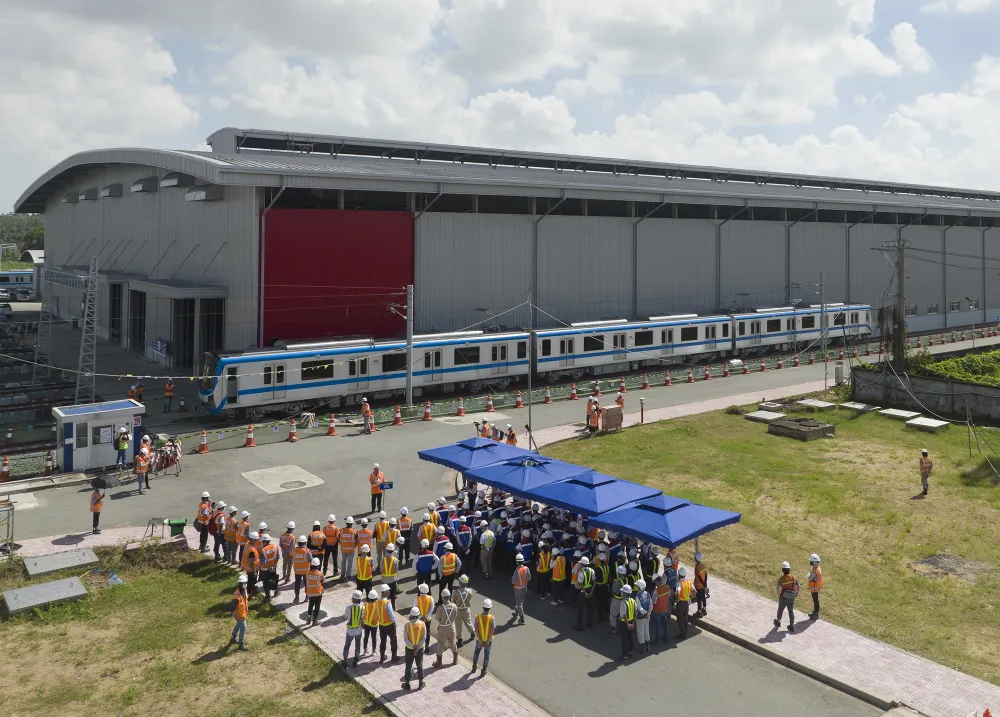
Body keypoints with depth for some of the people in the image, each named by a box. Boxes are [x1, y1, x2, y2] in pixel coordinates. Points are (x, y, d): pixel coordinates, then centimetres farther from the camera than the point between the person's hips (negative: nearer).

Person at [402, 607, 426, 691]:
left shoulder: (407, 625, -18)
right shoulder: (422, 624, -13)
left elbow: (405, 638, -17)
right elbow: (424, 637, -13)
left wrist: (412, 646, -14)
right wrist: (418, 647, -14)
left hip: (409, 649, -1)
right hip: (420, 649, 1)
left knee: (408, 666, 13)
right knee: (420, 665, 15)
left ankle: (407, 684, 24)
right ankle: (420, 684, 26)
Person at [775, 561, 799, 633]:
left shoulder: (781, 579, -21)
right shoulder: (793, 577, -8)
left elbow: (779, 589, -23)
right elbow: (797, 586, 0)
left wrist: (778, 595, -2)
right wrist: (797, 593, 18)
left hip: (783, 598, -3)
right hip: (791, 598, 3)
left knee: (780, 610, 20)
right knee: (791, 611, 17)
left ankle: (778, 622, 40)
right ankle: (791, 626, 20)